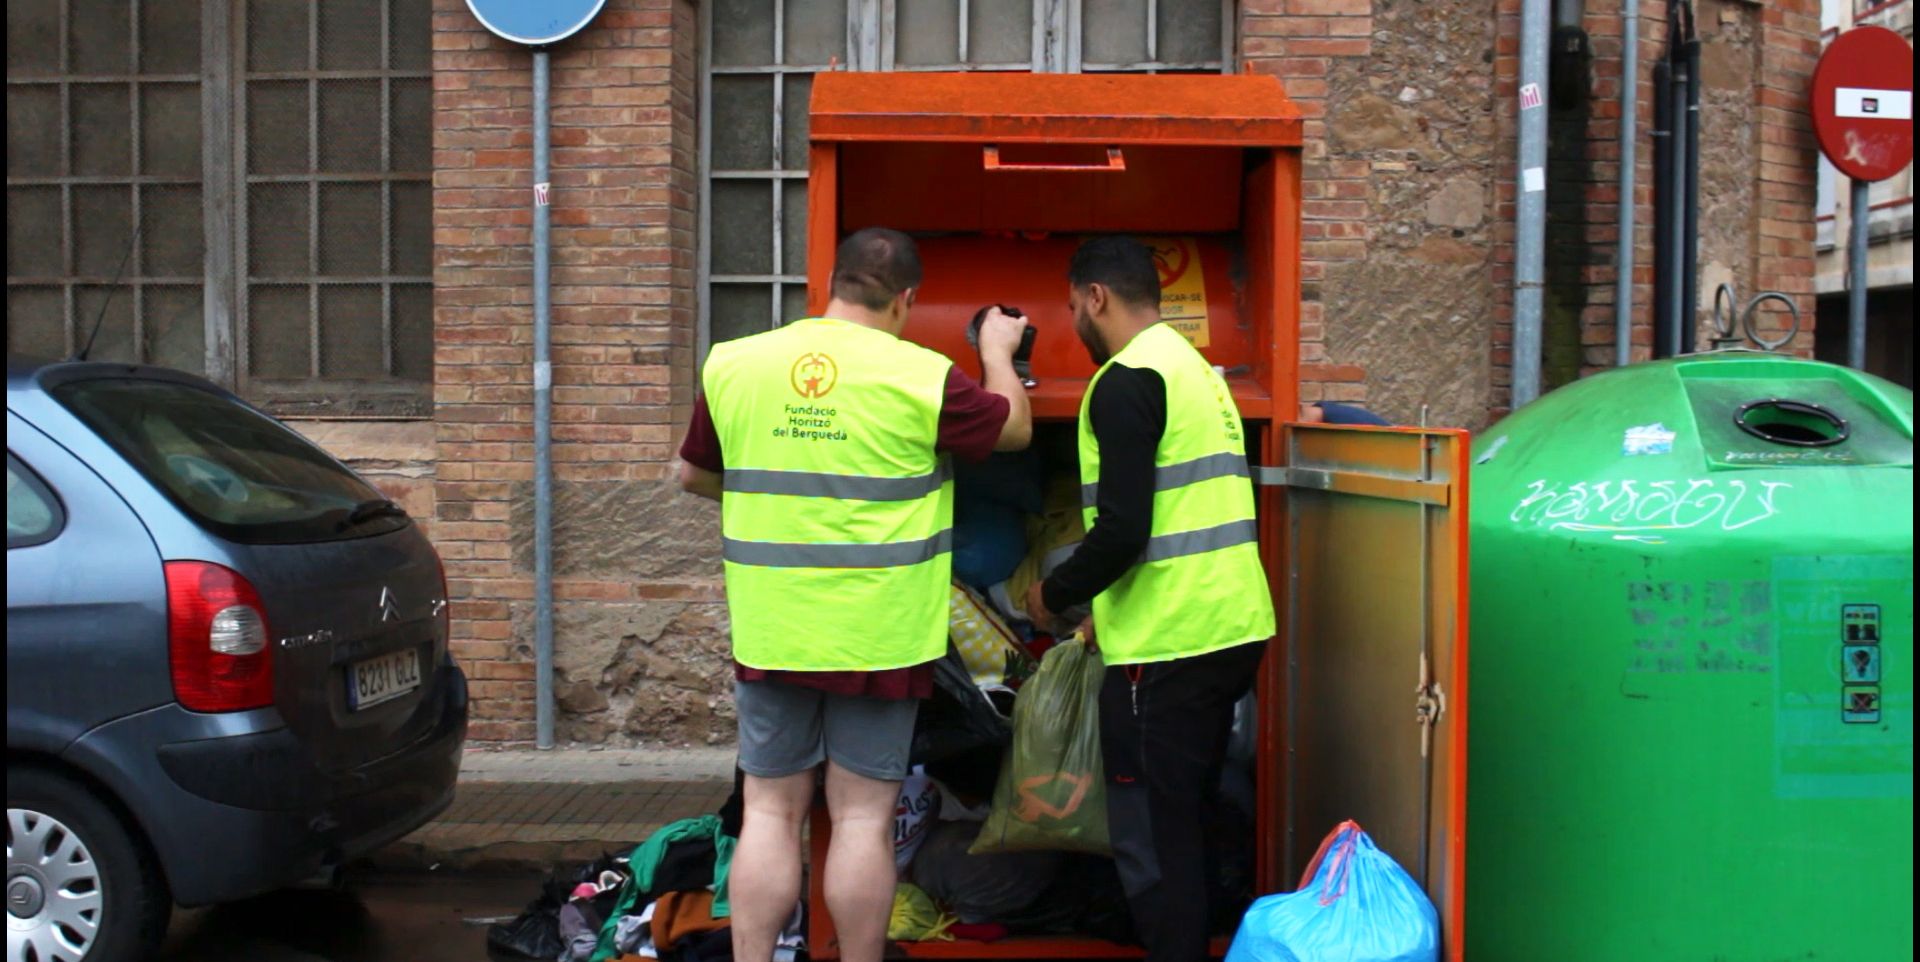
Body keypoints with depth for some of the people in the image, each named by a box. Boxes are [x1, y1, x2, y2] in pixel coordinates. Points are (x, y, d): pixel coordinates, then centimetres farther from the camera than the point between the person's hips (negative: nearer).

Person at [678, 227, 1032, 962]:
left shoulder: (732, 365, 0)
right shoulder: (922, 377, -10)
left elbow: (695, 476, 14)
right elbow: (1015, 428, 7)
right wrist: (998, 352, 25)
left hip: (770, 633, 3)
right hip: (877, 636, -3)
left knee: (770, 813, 11)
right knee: (863, 818, 7)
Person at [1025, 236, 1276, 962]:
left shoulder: (1126, 381, -12)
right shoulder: (1196, 369, 17)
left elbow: (1122, 529, -19)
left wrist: (1054, 595, -2)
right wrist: (1113, 615, 24)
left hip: (1169, 647, -9)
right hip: (1230, 630, 9)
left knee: (1150, 841, -1)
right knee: (1186, 826, 18)